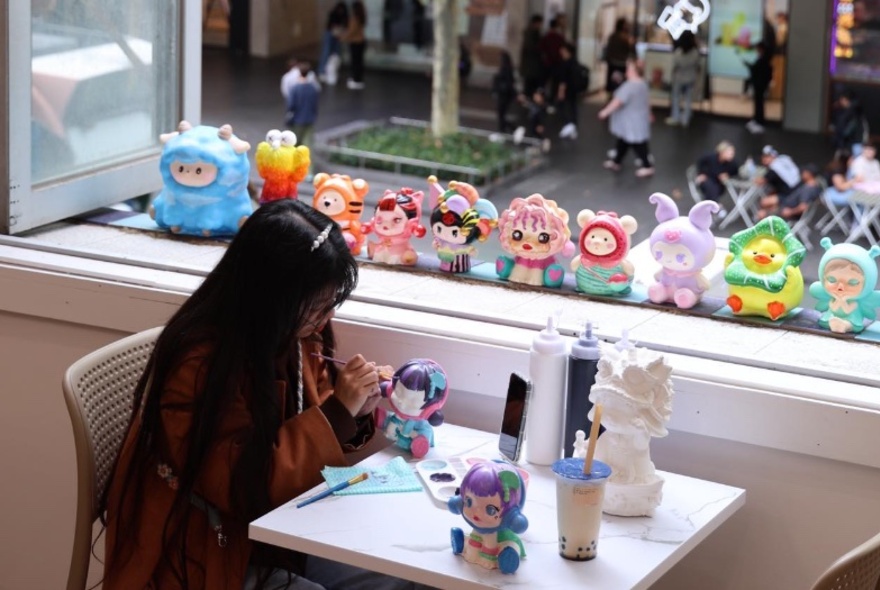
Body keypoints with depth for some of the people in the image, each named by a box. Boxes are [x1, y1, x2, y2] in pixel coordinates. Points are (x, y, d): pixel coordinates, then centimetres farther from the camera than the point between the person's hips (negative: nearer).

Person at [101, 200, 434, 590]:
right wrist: (336, 412, -25)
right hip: (202, 555, -7)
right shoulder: (200, 364, -24)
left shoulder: (297, 339, -1)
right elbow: (245, 487, -24)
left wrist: (354, 413, -10)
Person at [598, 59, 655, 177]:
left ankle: (647, 166, 7)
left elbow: (618, 101, -29)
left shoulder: (629, 86, -27)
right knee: (623, 142, 21)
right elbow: (647, 100, 18)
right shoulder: (643, 84, 6)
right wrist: (648, 113, 32)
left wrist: (605, 112, -20)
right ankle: (615, 162, 33)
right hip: (639, 119, 11)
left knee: (638, 144, -1)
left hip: (633, 123, -11)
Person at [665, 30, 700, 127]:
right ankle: (685, 119, 23)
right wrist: (696, 76, 11)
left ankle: (675, 118, 27)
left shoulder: (677, 52, -25)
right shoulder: (696, 52, -19)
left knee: (676, 98, 19)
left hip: (679, 78, -2)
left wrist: (673, 78, 1)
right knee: (688, 99, 16)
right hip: (691, 78, 2)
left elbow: (674, 67, -16)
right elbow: (698, 66, -7)